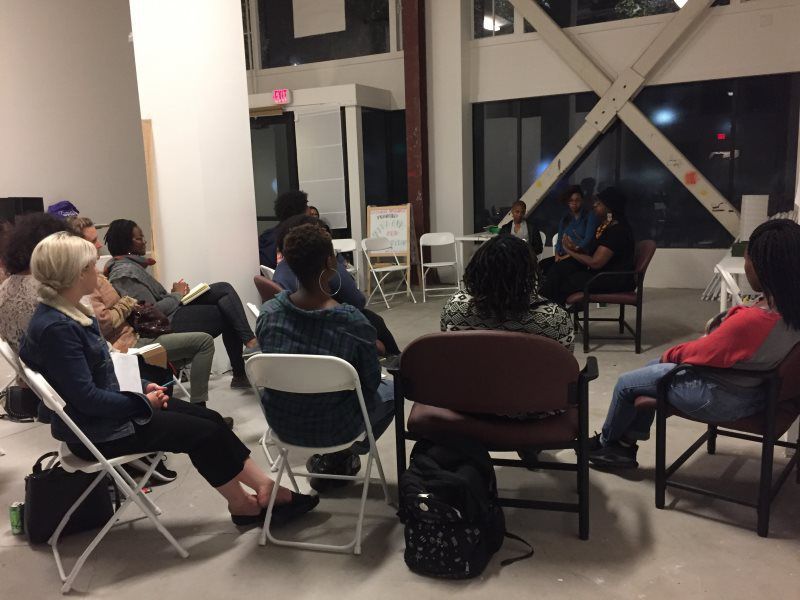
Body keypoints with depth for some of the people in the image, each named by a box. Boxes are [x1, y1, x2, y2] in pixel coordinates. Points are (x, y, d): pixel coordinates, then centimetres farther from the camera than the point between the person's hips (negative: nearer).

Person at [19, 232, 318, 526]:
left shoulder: (71, 313, 6)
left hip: (113, 404, 9)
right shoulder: (55, 328, -25)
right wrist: (143, 402, -15)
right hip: (96, 431, -9)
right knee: (203, 432, -7)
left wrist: (142, 385, 4)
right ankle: (241, 504, 11)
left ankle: (265, 486, 2)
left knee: (211, 419, 0)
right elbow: (87, 398, -26)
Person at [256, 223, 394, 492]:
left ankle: (327, 460, 28)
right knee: (388, 392, 25)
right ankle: (338, 458, 20)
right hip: (333, 429, -4)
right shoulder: (354, 323, -27)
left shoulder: (268, 313, -15)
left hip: (281, 424, 4)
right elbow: (371, 382, -12)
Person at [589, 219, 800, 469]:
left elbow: (701, 353, -21)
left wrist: (670, 354, -3)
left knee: (626, 383, 9)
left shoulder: (753, 319, -37)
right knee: (654, 367, 23)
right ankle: (625, 446, 30)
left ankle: (603, 444, 35)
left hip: (722, 398, -9)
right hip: (753, 386, 9)